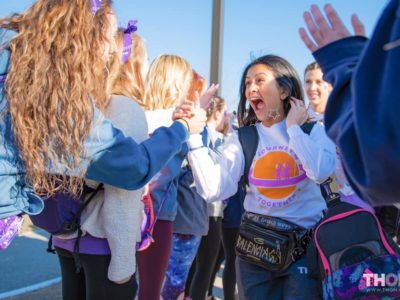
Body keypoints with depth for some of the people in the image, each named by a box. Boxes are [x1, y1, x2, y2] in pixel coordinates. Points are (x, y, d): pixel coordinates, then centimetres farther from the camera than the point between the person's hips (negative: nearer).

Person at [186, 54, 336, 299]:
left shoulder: (315, 130, -2)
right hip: (256, 246, 2)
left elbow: (320, 173, -25)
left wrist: (293, 127, -13)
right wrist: (194, 134, -19)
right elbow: (214, 189, -14)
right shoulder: (243, 138, 0)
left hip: (304, 245, -1)